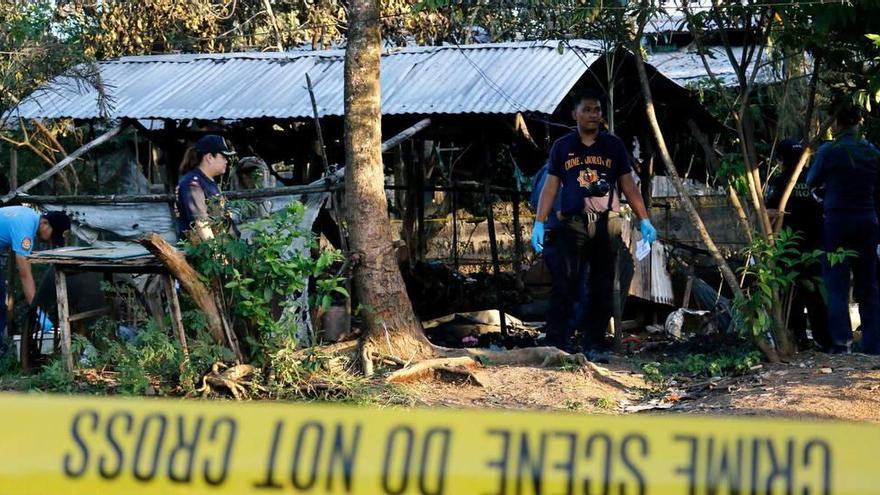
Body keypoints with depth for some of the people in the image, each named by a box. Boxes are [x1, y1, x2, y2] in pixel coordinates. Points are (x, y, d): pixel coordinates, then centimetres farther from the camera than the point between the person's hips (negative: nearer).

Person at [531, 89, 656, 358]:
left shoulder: (613, 145, 13)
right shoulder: (562, 146, 11)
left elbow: (628, 185, 13)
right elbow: (550, 186, 9)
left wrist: (644, 220, 5)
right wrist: (539, 223, 0)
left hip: (607, 224, 1)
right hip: (573, 224, -1)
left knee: (602, 288, 3)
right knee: (565, 285, -8)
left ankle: (594, 345, 8)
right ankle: (558, 344, -8)